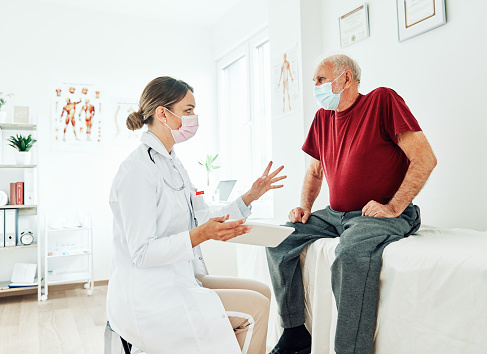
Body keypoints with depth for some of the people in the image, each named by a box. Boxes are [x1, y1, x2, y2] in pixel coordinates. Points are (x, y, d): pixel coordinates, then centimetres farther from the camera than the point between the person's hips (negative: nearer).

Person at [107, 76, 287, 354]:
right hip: (146, 297, -9)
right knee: (255, 306, -13)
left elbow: (205, 220, 12)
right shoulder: (138, 170, -18)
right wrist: (199, 235, -32)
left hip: (176, 280, 9)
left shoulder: (172, 163, 12)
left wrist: (250, 196, 8)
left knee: (261, 291, 6)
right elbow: (141, 253, -21)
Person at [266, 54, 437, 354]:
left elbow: (425, 158, -14)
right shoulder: (323, 117, 14)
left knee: (352, 251, -37)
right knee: (279, 240, -6)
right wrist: (305, 206, 7)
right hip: (334, 216, 7)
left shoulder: (382, 100, -6)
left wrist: (394, 207, -20)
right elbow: (315, 172, 24)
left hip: (381, 215, -7)